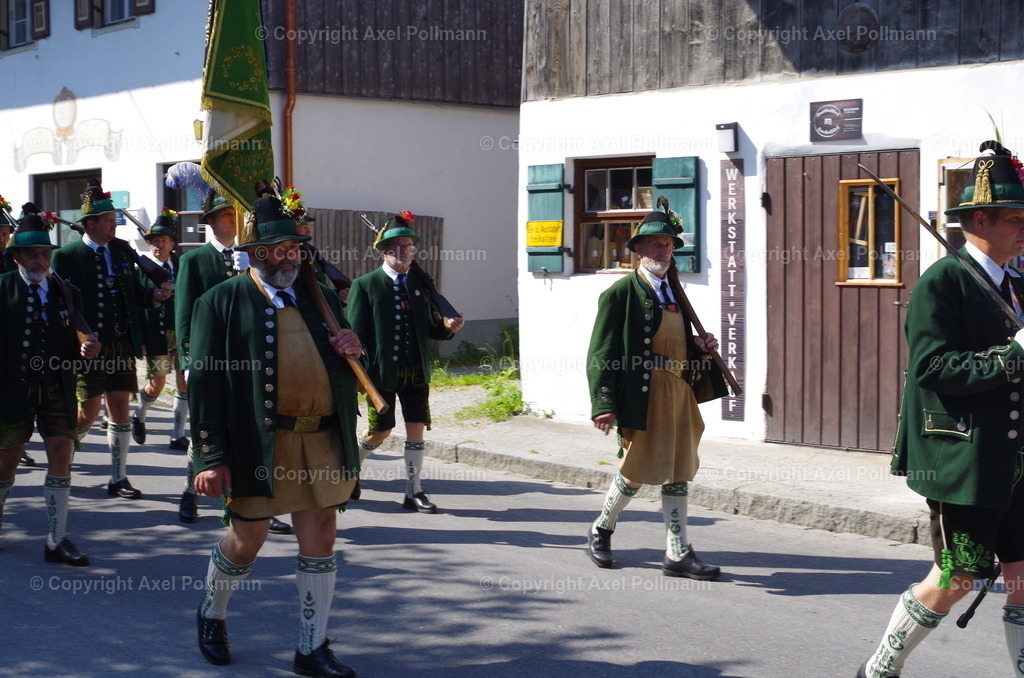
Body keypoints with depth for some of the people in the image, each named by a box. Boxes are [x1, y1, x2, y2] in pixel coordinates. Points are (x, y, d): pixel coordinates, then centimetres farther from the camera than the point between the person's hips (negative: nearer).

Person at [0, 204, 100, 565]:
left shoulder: (67, 294, 7)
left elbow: (74, 344, 7)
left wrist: (86, 349, -14)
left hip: (57, 388, 3)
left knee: (61, 457, -1)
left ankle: (56, 541, 5)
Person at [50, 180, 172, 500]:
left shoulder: (122, 250, 9)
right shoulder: (66, 256, -6)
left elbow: (133, 292, 12)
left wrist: (153, 295, -8)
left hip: (121, 345, 5)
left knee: (120, 409, 7)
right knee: (89, 411, -2)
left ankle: (118, 478, 15)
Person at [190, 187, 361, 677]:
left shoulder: (319, 298, 15)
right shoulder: (221, 303, -2)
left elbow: (345, 374, 22)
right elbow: (204, 383, -7)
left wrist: (353, 351, -3)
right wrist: (211, 458, -14)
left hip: (322, 443, 4)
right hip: (258, 446, -4)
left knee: (320, 542, 5)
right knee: (247, 540, 8)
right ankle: (212, 615, 36)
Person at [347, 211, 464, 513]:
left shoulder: (420, 285, 10)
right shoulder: (365, 285, -5)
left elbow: (427, 329, 13)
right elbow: (355, 333, -7)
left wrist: (446, 326, -8)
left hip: (416, 372, 4)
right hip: (382, 372, -4)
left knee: (416, 428, 2)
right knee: (381, 430, 5)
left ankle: (413, 491, 9)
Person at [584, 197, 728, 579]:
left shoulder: (674, 293, 17)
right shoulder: (620, 294, -6)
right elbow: (602, 354, -10)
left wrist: (700, 347, 6)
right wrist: (604, 405, -16)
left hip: (680, 393, 7)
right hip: (643, 394, -7)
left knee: (679, 472, 6)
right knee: (637, 469, 0)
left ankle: (678, 554, 11)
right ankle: (601, 531, 24)